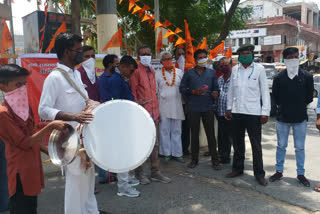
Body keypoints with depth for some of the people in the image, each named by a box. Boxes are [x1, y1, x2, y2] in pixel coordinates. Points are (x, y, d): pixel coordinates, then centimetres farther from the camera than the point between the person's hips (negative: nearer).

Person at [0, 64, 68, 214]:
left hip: (33, 167, 8)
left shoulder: (26, 107, 8)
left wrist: (49, 151, 9)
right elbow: (25, 143, -21)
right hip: (20, 173, -8)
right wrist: (50, 126, -26)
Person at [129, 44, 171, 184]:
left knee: (155, 143, 13)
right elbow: (132, 92, -10)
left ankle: (155, 172, 24)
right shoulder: (136, 71, -7)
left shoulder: (151, 71, 16)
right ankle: (139, 173, 17)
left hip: (153, 113, 8)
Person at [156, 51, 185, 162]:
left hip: (177, 106, 1)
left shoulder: (179, 72, 6)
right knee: (164, 130, 4)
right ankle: (166, 153, 16)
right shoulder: (158, 74, 4)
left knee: (176, 131, 6)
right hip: (163, 106, -1)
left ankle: (177, 153, 15)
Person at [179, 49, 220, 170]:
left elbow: (216, 87, 11)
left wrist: (215, 93, -11)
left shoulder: (211, 73, 11)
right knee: (194, 134, 8)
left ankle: (215, 160, 13)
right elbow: (182, 88, 3)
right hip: (193, 108, 0)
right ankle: (194, 159, 20)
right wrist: (194, 92, -12)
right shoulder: (189, 73, 6)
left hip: (208, 107, 1)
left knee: (211, 134, 2)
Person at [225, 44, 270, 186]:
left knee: (256, 145, 2)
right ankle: (237, 169, 28)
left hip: (253, 112, -4)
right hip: (237, 111, 4)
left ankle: (259, 173, 14)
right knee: (238, 142, 14)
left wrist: (265, 112, -8)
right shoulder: (235, 69, 8)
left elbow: (265, 91, -3)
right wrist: (229, 108, 11)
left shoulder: (259, 69, -2)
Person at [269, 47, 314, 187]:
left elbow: (309, 97, 5)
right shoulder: (279, 77, -1)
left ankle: (300, 174, 22)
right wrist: (283, 107, 2)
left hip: (300, 118, 0)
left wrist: (299, 107, 4)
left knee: (300, 147, 9)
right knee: (281, 146, 11)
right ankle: (279, 171, 24)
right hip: (282, 118, 0)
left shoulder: (307, 77, -1)